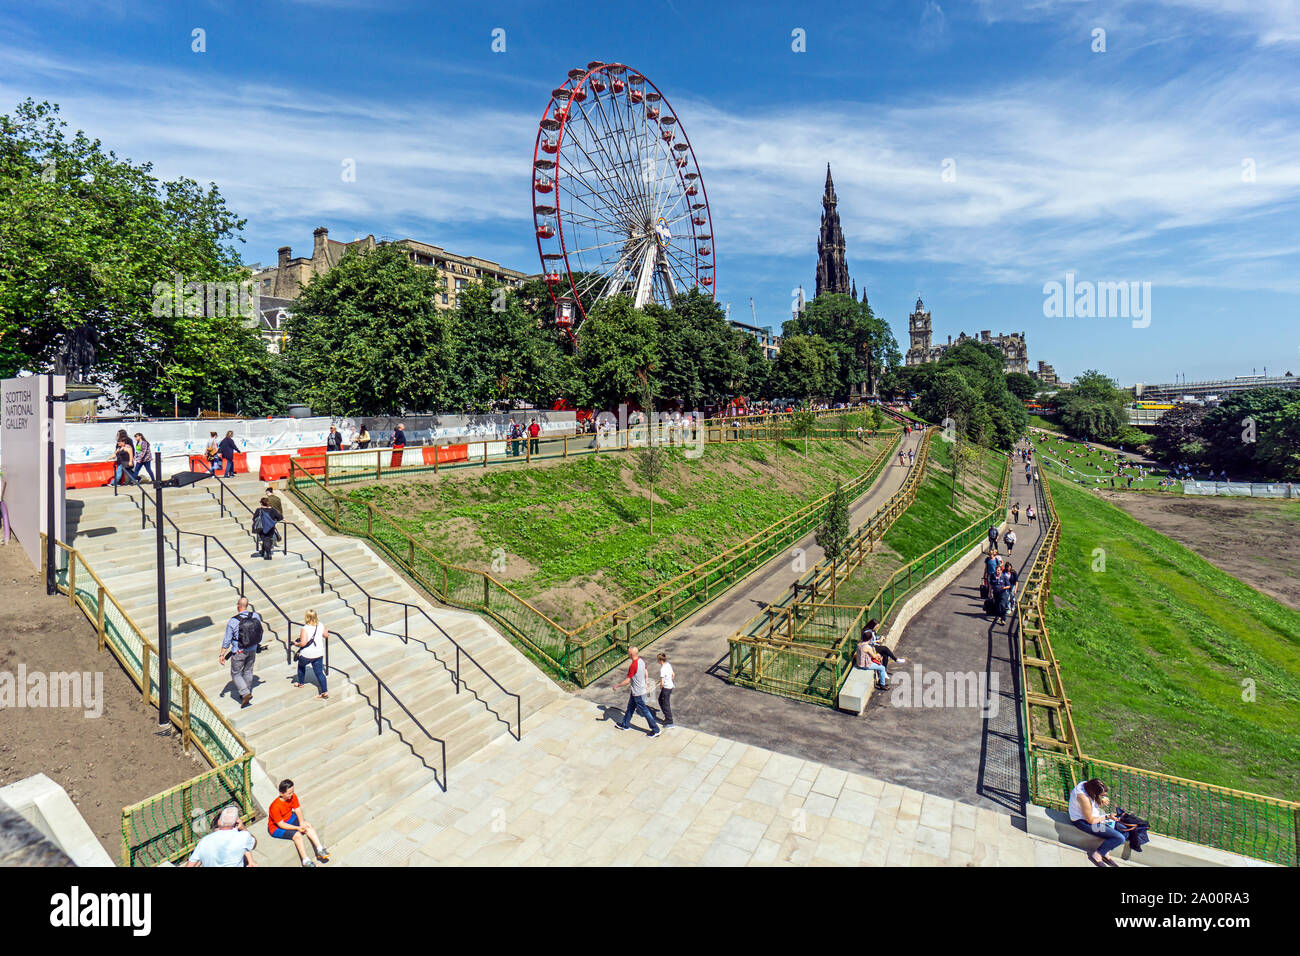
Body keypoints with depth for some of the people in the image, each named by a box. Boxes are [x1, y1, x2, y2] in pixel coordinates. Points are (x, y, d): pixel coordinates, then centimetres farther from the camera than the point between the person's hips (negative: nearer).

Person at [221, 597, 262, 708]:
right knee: (248, 672, 20)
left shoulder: (232, 622, -19)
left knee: (236, 674, 11)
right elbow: (260, 632, 5)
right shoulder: (256, 616, -9)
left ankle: (245, 693, -2)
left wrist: (222, 655, -1)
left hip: (239, 652, -4)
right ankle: (247, 694, 31)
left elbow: (226, 641, -12)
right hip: (252, 650, 5)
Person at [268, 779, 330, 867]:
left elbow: (297, 810, -7)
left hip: (290, 818, 6)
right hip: (276, 827, -6)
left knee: (309, 826, -14)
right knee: (297, 835, -27)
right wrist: (297, 828, -27)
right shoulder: (275, 807, -31)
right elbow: (281, 824, -26)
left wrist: (302, 822, -24)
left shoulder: (293, 796, -13)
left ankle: (320, 850, -18)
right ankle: (306, 861, -27)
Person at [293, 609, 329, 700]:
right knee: (319, 672, 7)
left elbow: (303, 643, -25)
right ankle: (325, 692, 0)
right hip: (319, 653, 4)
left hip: (306, 654, -4)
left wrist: (297, 644, -5)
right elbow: (326, 635, 9)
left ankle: (301, 683, 48)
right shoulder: (321, 625, -4)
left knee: (301, 665, 29)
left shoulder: (305, 629, -20)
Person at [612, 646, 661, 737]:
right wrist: (645, 683, 25)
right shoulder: (641, 660, -2)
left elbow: (627, 681, -24)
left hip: (637, 693, -9)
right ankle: (625, 725, 39)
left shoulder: (633, 665, -29)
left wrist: (617, 686, -11)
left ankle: (655, 730, 11)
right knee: (630, 707, 23)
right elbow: (645, 674, 10)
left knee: (644, 710, 2)